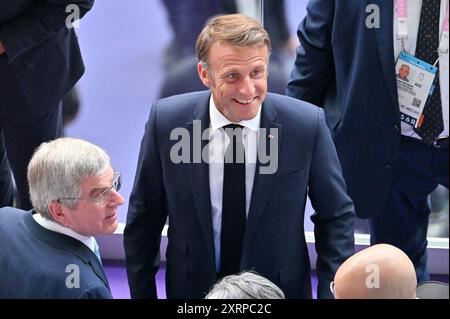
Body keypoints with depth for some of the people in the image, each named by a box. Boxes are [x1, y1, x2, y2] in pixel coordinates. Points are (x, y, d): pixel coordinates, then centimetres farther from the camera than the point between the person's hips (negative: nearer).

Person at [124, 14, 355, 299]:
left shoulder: (308, 125, -18)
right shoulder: (166, 122, -15)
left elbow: (336, 217, -6)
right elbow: (144, 218, -4)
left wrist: (332, 293, -13)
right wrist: (142, 294, -2)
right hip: (192, 290, 1)